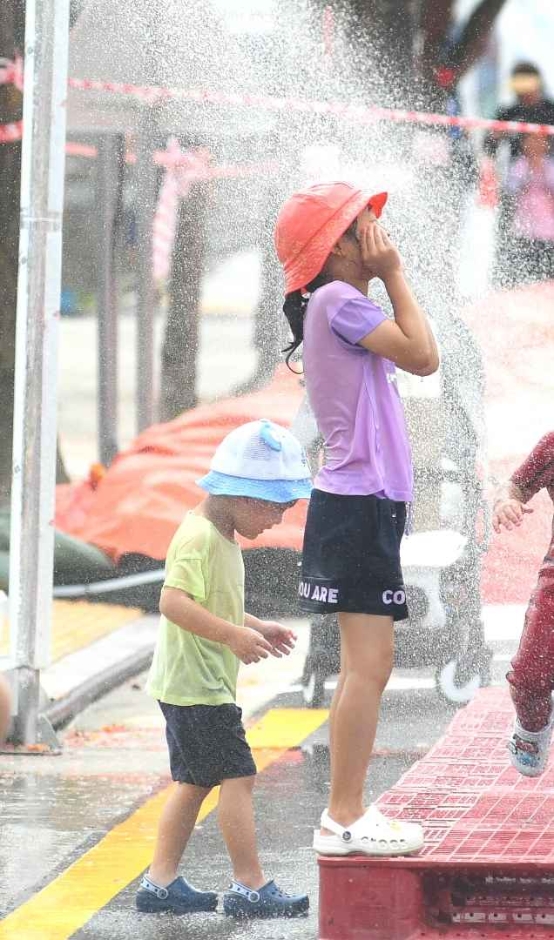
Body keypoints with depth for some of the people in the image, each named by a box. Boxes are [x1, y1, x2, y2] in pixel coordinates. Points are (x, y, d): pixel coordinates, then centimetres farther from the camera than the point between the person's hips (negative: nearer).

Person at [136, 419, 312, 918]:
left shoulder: (220, 538, 15)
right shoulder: (200, 538, -19)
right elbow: (174, 602, -28)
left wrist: (256, 627, 16)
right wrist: (234, 635, -31)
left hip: (190, 688, 11)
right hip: (198, 686, -11)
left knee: (195, 781, 13)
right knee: (237, 777, -9)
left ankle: (161, 882, 16)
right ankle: (250, 887, -6)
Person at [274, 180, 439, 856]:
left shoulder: (333, 307, 18)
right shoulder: (339, 301, -12)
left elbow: (415, 356, 17)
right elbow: (422, 356, -16)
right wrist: (394, 276, -10)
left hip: (358, 502, 11)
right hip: (360, 503, -11)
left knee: (363, 666, 12)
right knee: (368, 665, -12)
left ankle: (346, 814, 14)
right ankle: (345, 817, -13)